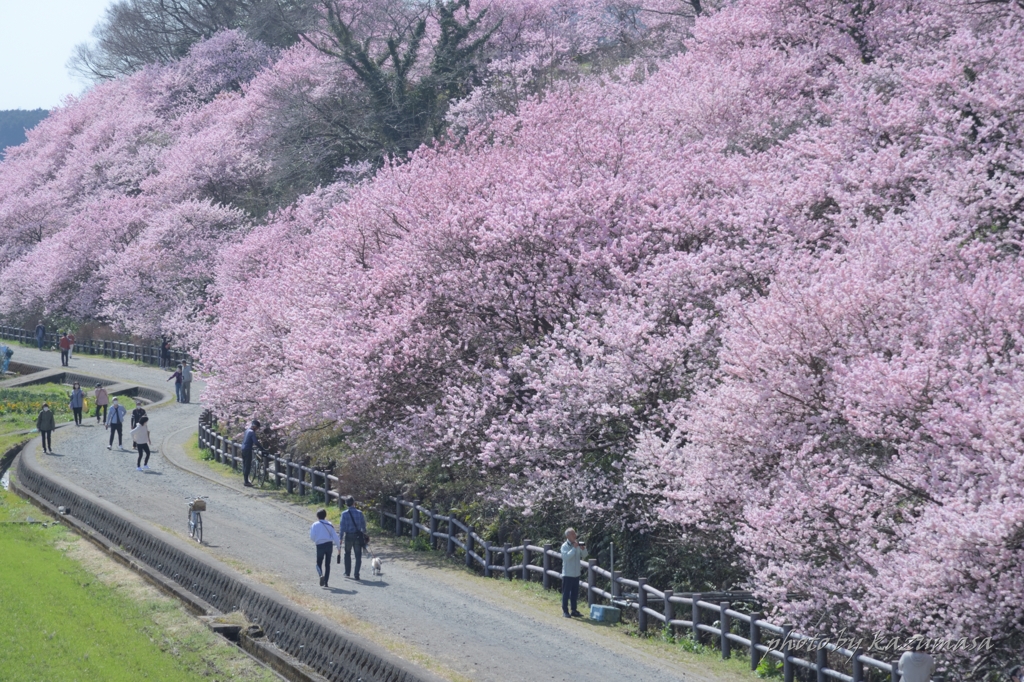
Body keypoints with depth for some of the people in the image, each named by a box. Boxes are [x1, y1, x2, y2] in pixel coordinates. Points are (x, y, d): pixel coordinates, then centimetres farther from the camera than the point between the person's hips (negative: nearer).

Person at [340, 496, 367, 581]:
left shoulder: (344, 513, -7)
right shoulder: (359, 513, -4)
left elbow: (342, 526, -8)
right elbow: (363, 525, 3)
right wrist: (364, 533, 22)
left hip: (348, 536, 0)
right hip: (358, 536, 0)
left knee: (347, 554, 20)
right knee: (358, 555, 5)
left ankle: (347, 573, 23)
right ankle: (356, 574, -1)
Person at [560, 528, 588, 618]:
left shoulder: (577, 545, 7)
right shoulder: (565, 546, -9)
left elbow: (583, 556, 11)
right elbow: (566, 557, -24)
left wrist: (583, 549, -8)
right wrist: (574, 548, -25)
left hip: (576, 573, 6)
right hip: (567, 574, -6)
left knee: (575, 593, 11)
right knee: (566, 593, 0)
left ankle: (574, 610, 19)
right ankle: (565, 611, 6)